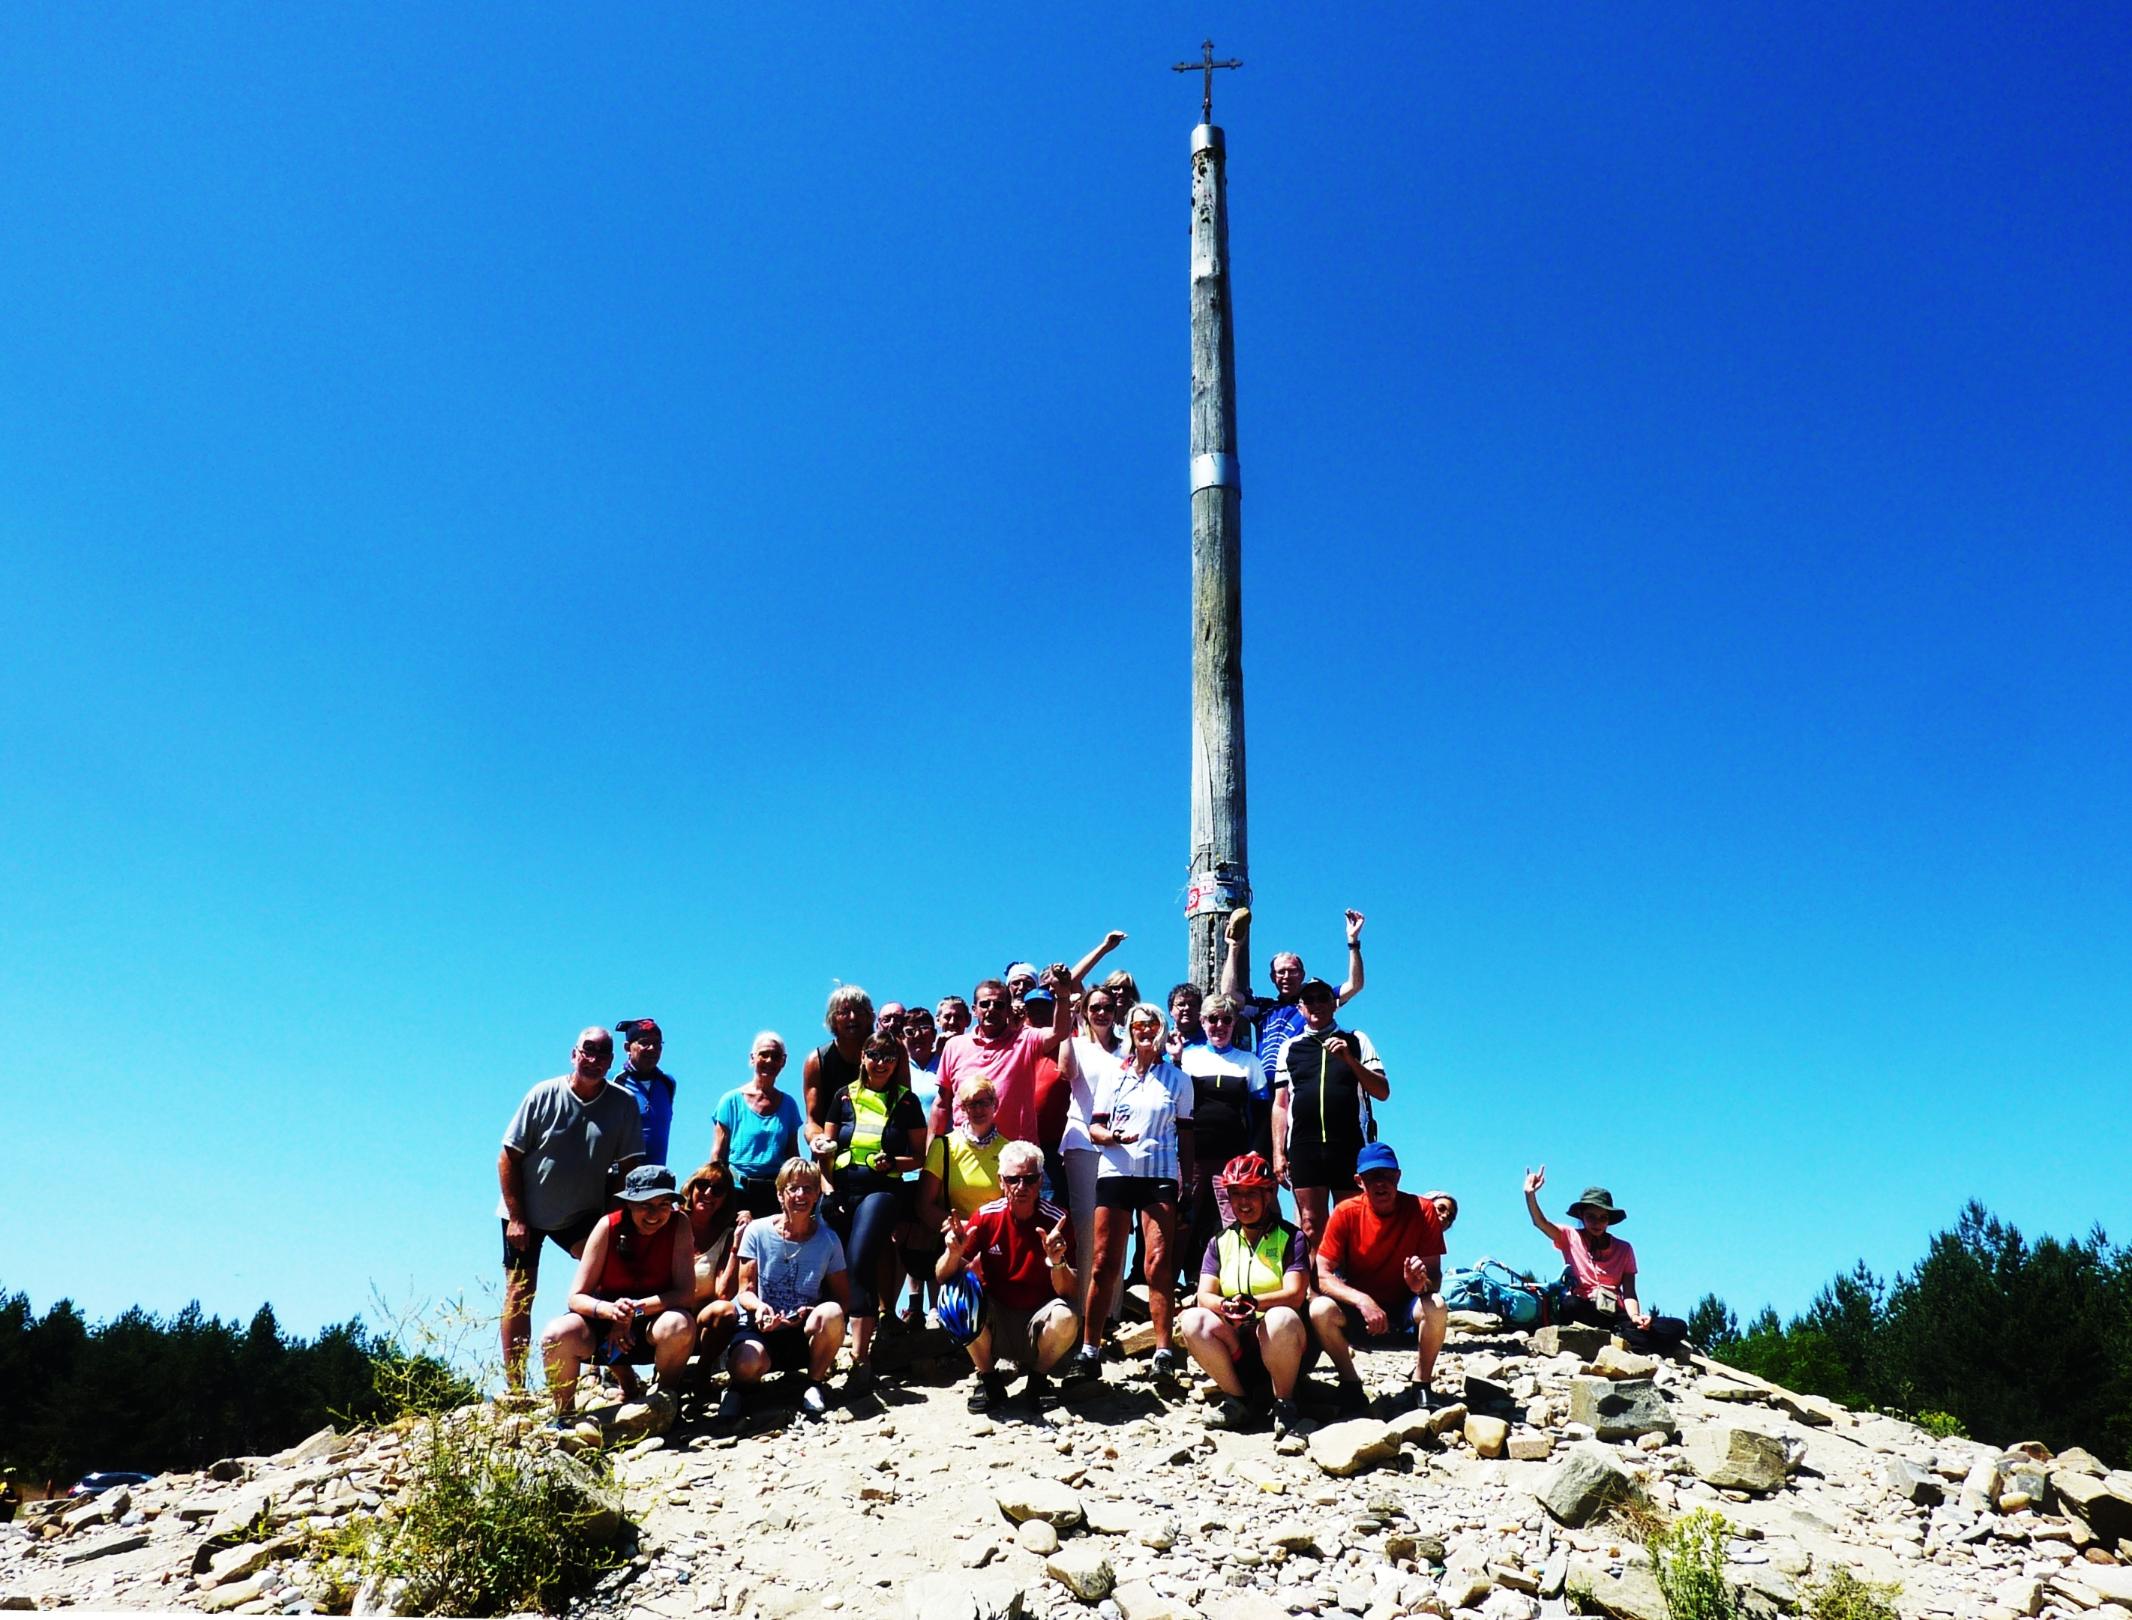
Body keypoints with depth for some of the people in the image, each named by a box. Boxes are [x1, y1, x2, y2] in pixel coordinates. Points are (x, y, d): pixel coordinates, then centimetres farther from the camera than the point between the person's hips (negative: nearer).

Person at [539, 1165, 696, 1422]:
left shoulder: (678, 1226, -14)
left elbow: (686, 1294, -18)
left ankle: (665, 1394, -3)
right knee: (557, 1335, -29)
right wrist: (610, 1310, -36)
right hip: (604, 1322, 1)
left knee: (679, 1326, -35)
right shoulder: (609, 1227, -14)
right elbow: (577, 1297, -15)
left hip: (652, 1324, -1)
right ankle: (564, 1417, -1)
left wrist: (634, 1309, -30)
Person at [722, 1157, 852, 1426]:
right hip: (761, 1329, -2)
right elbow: (745, 1290, -1)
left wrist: (813, 1312, -20)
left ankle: (814, 1384, -6)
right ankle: (740, 1386, 3)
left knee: (831, 1313, -34)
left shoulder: (827, 1240, 0)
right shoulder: (758, 1231, -3)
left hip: (805, 1334, 2)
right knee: (747, 1363, -38)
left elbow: (843, 1297, 1)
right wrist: (759, 1307, -25)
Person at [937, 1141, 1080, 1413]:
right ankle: (988, 1379, -3)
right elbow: (943, 1277, -9)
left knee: (1066, 1316, -32)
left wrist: (1057, 1262, -35)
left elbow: (1070, 1293, -14)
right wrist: (954, 1252, -31)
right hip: (994, 1324, 1)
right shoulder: (986, 1216, -8)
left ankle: (1036, 1379, 1)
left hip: (1036, 1326, -1)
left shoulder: (1057, 1221, -11)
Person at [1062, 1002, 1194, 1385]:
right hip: (1115, 1173, 1)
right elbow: (1094, 1128, 8)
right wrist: (1112, 1137, -14)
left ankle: (1164, 1352, -4)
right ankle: (1089, 1351, 3)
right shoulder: (1113, 1073, 10)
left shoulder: (1178, 1078, 10)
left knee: (1158, 1265, -8)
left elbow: (1185, 1136, 12)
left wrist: (1189, 1181, 6)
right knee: (1104, 1264, -1)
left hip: (1160, 1175, -1)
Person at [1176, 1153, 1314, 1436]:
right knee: (1191, 1321, -26)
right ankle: (1238, 1398, -7)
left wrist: (1254, 1303, -33)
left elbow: (1295, 1295, -14)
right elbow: (1204, 1296, -1)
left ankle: (1284, 1401, -11)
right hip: (1236, 1344, 3)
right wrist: (1224, 1306, -26)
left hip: (1282, 1344, -3)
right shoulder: (1221, 1241, 10)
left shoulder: (1290, 1238, 0)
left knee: (1280, 1319, -37)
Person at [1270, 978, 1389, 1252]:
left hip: (1351, 1146, -1)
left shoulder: (1356, 1041, 13)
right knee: (1311, 1226, -3)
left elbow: (1383, 1092, 5)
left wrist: (1349, 1060, -8)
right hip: (1304, 1146, 1)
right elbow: (1280, 1105, 14)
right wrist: (1278, 1153, 6)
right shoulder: (1290, 1047, 16)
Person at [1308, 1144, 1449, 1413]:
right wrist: (1362, 1300, -31)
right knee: (1320, 1309, -30)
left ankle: (1421, 1387, -8)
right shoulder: (1346, 1214, -12)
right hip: (1357, 1311, 0)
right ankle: (1352, 1386, -5)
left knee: (1435, 1307, -33)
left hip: (1405, 1312, 0)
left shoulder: (1423, 1211, -12)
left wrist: (1422, 1283, -35)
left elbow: (1435, 1277, -10)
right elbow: (1322, 1275, -15)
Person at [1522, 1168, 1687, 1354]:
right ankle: (1622, 1340, -25)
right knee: (1570, 1305, -40)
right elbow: (1540, 1222, -7)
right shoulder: (1570, 1237, 11)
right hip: (1585, 1311, -3)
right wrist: (1530, 1194, -26)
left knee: (1677, 1328, -20)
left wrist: (1635, 1316, -14)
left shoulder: (1623, 1249, 15)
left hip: (1616, 1314, 3)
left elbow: (1629, 1293, 7)